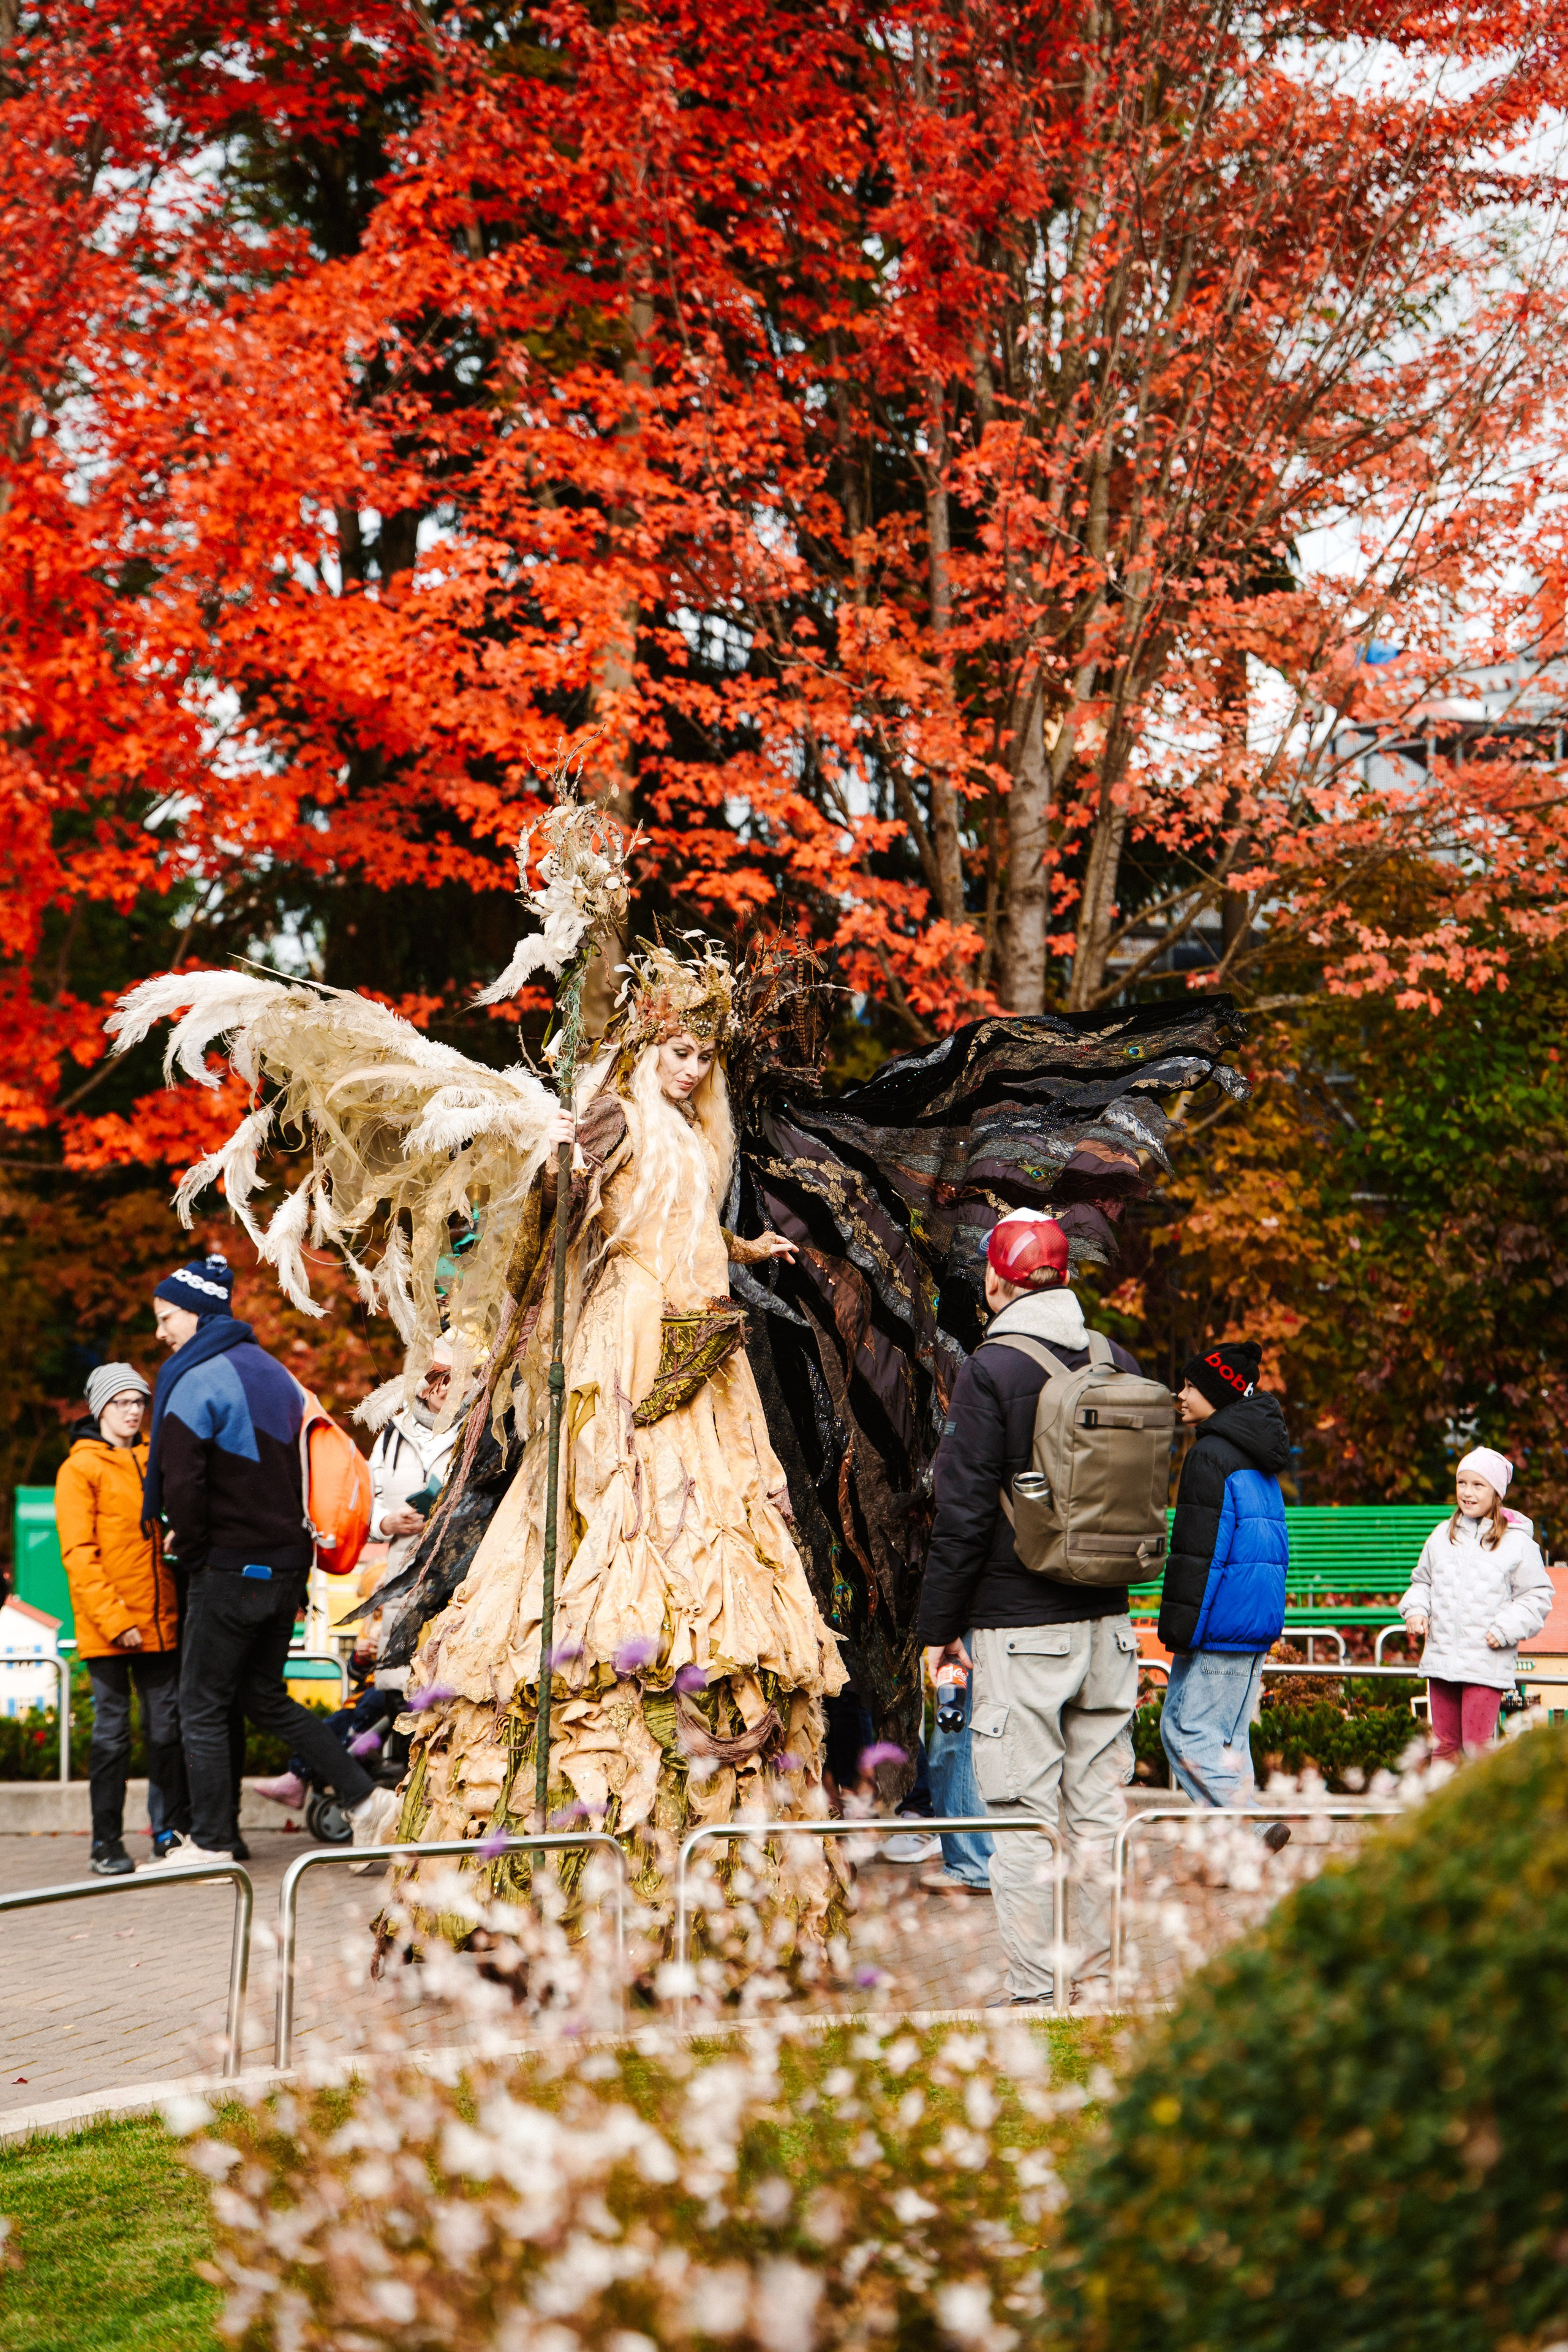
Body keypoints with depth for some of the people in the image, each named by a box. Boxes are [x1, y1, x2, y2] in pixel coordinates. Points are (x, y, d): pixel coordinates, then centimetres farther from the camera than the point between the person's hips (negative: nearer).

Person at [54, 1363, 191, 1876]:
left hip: (160, 1623, 5)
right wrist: (114, 1620, -16)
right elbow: (78, 1555, -8)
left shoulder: (153, 1460, 15)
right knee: (112, 1732, -2)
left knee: (168, 1728, 5)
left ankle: (172, 1832, 14)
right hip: (107, 1628, -5)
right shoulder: (80, 1469, -2)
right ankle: (107, 1844, 5)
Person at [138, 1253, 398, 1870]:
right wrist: (295, 1557, 17)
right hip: (288, 1566, 8)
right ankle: (365, 1797, 10)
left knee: (201, 1708, 2)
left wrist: (194, 1557, -5)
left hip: (230, 1568, -8)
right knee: (266, 1699, 18)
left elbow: (180, 1487, -20)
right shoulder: (273, 1374, 12)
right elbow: (303, 1469, 16)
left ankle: (209, 1844, 3)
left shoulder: (197, 1383, -14)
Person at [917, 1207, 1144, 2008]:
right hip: (1108, 1618, 6)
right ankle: (1096, 1984, 13)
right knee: (1098, 1813, 10)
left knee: (1024, 1819, -3)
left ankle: (1033, 1994, -2)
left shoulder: (991, 1370, -10)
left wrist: (941, 1624, -3)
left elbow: (965, 1512, -10)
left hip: (1018, 1626, -6)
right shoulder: (1119, 1364, 7)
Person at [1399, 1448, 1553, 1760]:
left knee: (1478, 1746, -10)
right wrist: (1416, 1610, 4)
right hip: (1441, 1659, 5)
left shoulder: (1517, 1543, -3)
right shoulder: (1442, 1537, 11)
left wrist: (1505, 1629, -12)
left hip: (1487, 1663, -5)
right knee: (1445, 1744, 10)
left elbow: (1537, 1597, 0)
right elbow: (1423, 1581, 23)